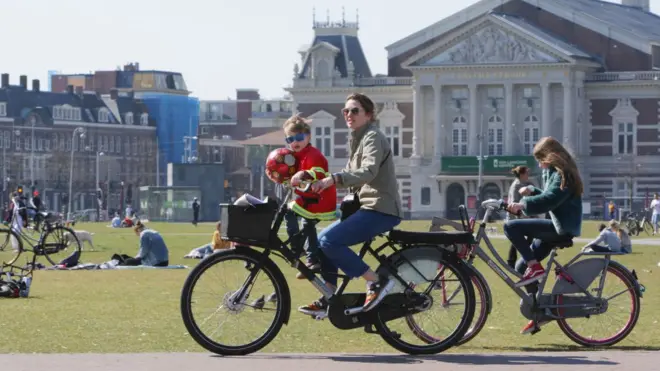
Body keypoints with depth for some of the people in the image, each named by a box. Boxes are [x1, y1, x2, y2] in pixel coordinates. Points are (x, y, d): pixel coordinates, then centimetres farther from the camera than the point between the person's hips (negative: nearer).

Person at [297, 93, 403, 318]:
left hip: (381, 210, -10)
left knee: (329, 240, -21)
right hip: (368, 207, 10)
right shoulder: (358, 139, 20)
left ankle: (377, 282, -16)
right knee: (323, 238, 10)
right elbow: (352, 177, 22)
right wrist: (320, 182, 9)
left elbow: (368, 171, -28)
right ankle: (329, 300, 12)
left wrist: (333, 179, -38)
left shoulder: (373, 137, -11)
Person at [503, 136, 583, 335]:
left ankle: (534, 267, -20)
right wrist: (531, 191, 12)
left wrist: (522, 205, -31)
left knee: (511, 227, -21)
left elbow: (549, 200, -25)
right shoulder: (553, 173, 20)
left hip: (562, 228, -10)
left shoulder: (562, 174, -11)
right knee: (521, 266, 8)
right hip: (557, 226, 10)